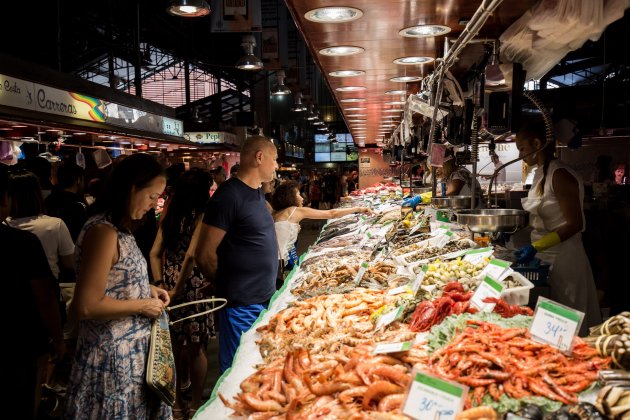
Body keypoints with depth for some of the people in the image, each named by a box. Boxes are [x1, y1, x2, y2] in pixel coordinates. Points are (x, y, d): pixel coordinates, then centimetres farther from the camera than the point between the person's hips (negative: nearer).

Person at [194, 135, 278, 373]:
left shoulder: (257, 192, 11)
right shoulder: (229, 195, -17)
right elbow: (204, 255, -16)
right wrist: (228, 289, -2)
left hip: (264, 298, 8)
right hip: (242, 306, -8)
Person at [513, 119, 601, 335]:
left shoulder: (560, 175, -16)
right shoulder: (540, 173, 10)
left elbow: (574, 224, -19)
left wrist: (536, 247, -24)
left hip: (562, 257, -8)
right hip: (544, 255, 8)